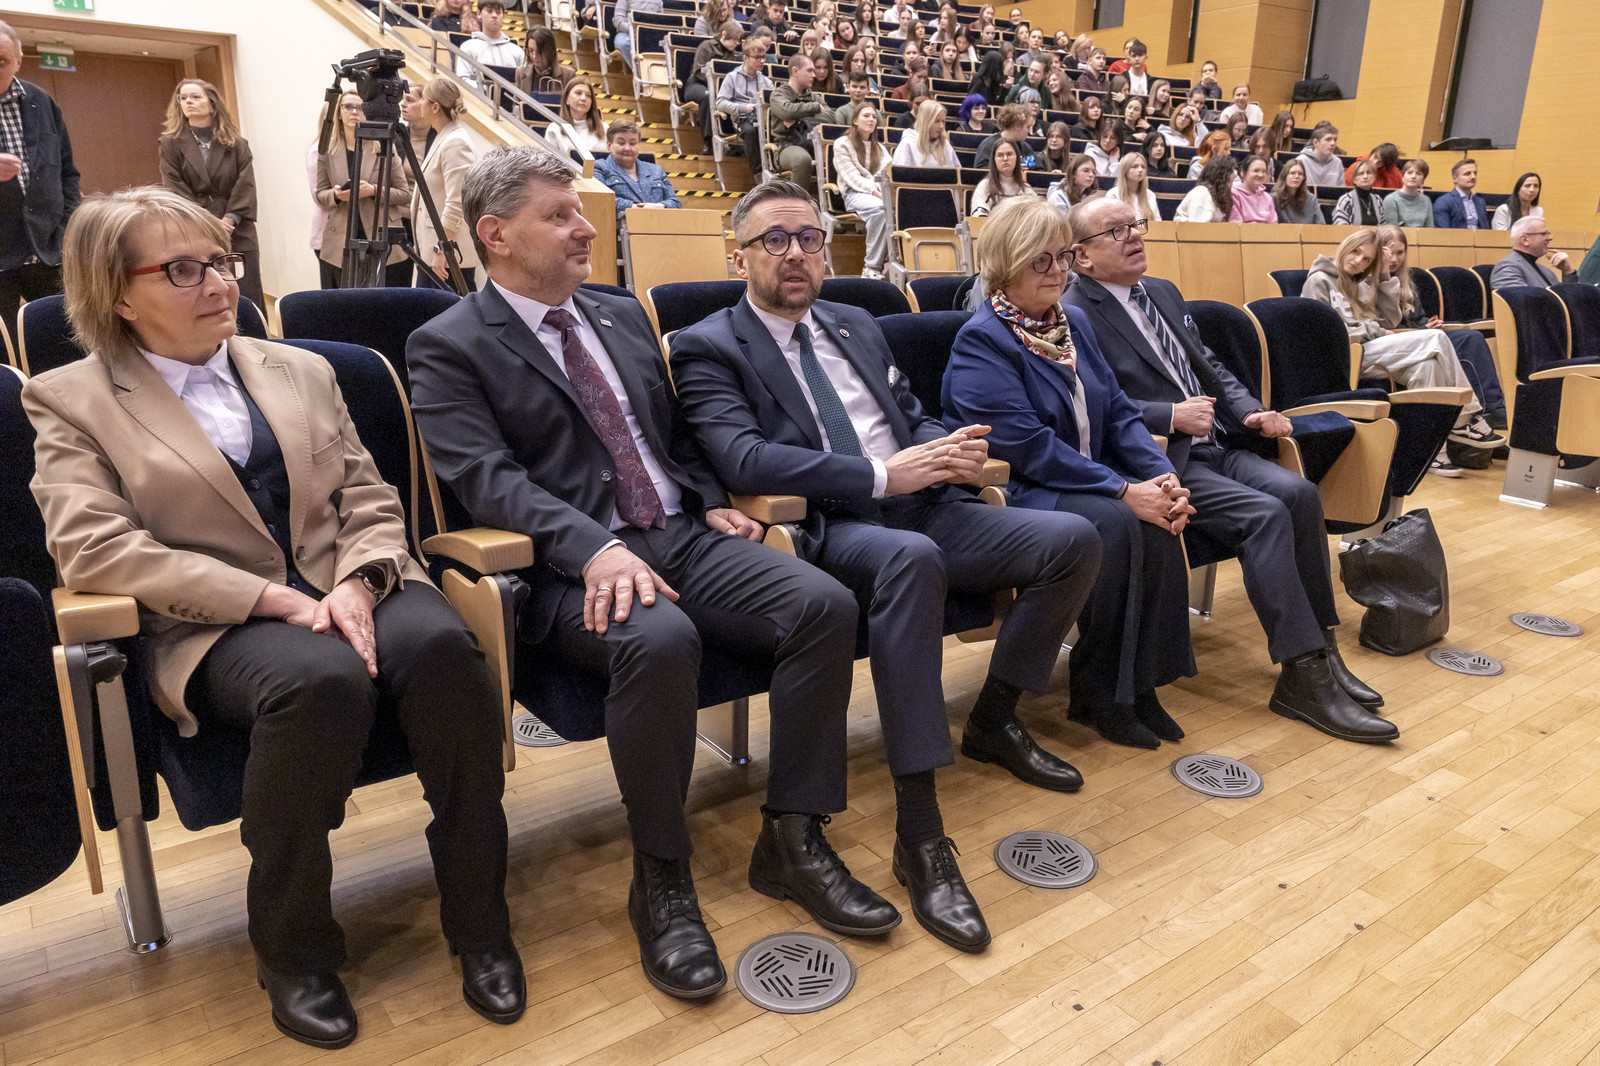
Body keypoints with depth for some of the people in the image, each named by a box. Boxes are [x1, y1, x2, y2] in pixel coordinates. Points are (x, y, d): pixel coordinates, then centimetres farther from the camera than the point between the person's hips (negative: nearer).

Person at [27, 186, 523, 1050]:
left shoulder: (302, 371, 20)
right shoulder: (70, 400, 8)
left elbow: (371, 501, 14)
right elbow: (95, 549, -7)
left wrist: (356, 583, -10)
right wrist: (279, 600, -18)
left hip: (353, 591, 4)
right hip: (218, 627, -3)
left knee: (441, 645, -31)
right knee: (322, 679, -37)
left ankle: (478, 921, -14)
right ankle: (294, 951, -12)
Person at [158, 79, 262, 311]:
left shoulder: (237, 145, 11)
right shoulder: (171, 144, 8)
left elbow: (246, 186, 2)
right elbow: (175, 190, 0)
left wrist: (230, 219, -13)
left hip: (238, 237, 1)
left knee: (248, 301, -3)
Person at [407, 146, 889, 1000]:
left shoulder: (622, 315, 21)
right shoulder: (447, 346, 1)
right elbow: (487, 479, -13)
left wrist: (712, 502, 9)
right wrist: (593, 548, -28)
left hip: (682, 536, 6)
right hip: (572, 566, -6)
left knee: (824, 604, -17)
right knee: (658, 640, -37)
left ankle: (792, 842, -3)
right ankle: (661, 880, -14)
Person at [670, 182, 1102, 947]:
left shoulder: (855, 326, 23)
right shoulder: (709, 348, 1)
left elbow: (912, 417, 22)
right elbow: (744, 459, -15)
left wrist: (949, 449, -4)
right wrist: (879, 476, -22)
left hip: (919, 505, 7)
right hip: (827, 528, -7)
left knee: (1073, 539, -9)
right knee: (910, 556, -40)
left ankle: (992, 720, 13)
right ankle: (919, 837, -32)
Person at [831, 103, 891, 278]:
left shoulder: (880, 148, 27)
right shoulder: (842, 144, 8)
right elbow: (853, 177, -5)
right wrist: (876, 191, -20)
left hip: (879, 192, 4)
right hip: (854, 193, -4)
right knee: (880, 208, -39)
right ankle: (872, 266, -35)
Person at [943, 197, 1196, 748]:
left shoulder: (1073, 322, 15)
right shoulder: (981, 340, -10)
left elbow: (1118, 411, 11)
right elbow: (1027, 444, -20)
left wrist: (1163, 475, -7)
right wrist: (1123, 489, -23)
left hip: (1088, 481, 7)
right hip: (1010, 492, -7)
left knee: (1158, 521, -21)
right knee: (1117, 524, -29)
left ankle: (1140, 683, -9)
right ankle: (1099, 695, -13)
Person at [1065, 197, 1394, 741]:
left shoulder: (1164, 292, 20)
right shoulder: (1073, 313, -7)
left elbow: (1211, 367, 24)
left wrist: (1252, 411, 6)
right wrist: (1171, 417, -21)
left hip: (1215, 446, 8)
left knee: (1299, 493, -16)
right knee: (1265, 514, -24)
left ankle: (1320, 646, -6)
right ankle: (1303, 676, -17)